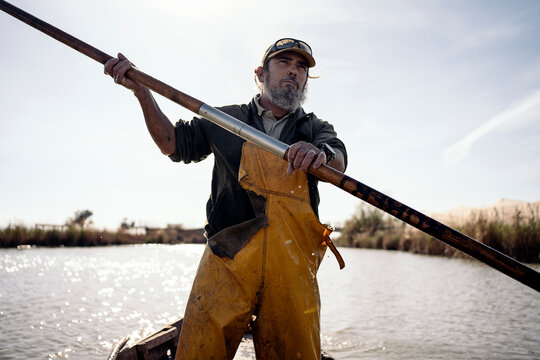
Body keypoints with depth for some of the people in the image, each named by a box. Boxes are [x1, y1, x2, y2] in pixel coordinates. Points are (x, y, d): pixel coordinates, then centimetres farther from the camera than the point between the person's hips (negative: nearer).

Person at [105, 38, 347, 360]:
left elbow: (339, 161, -2)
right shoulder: (225, 120, 18)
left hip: (293, 269, 1)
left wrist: (320, 152, -27)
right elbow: (172, 143, 20)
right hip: (228, 260, 0)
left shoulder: (316, 129, 18)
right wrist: (141, 89, 12)